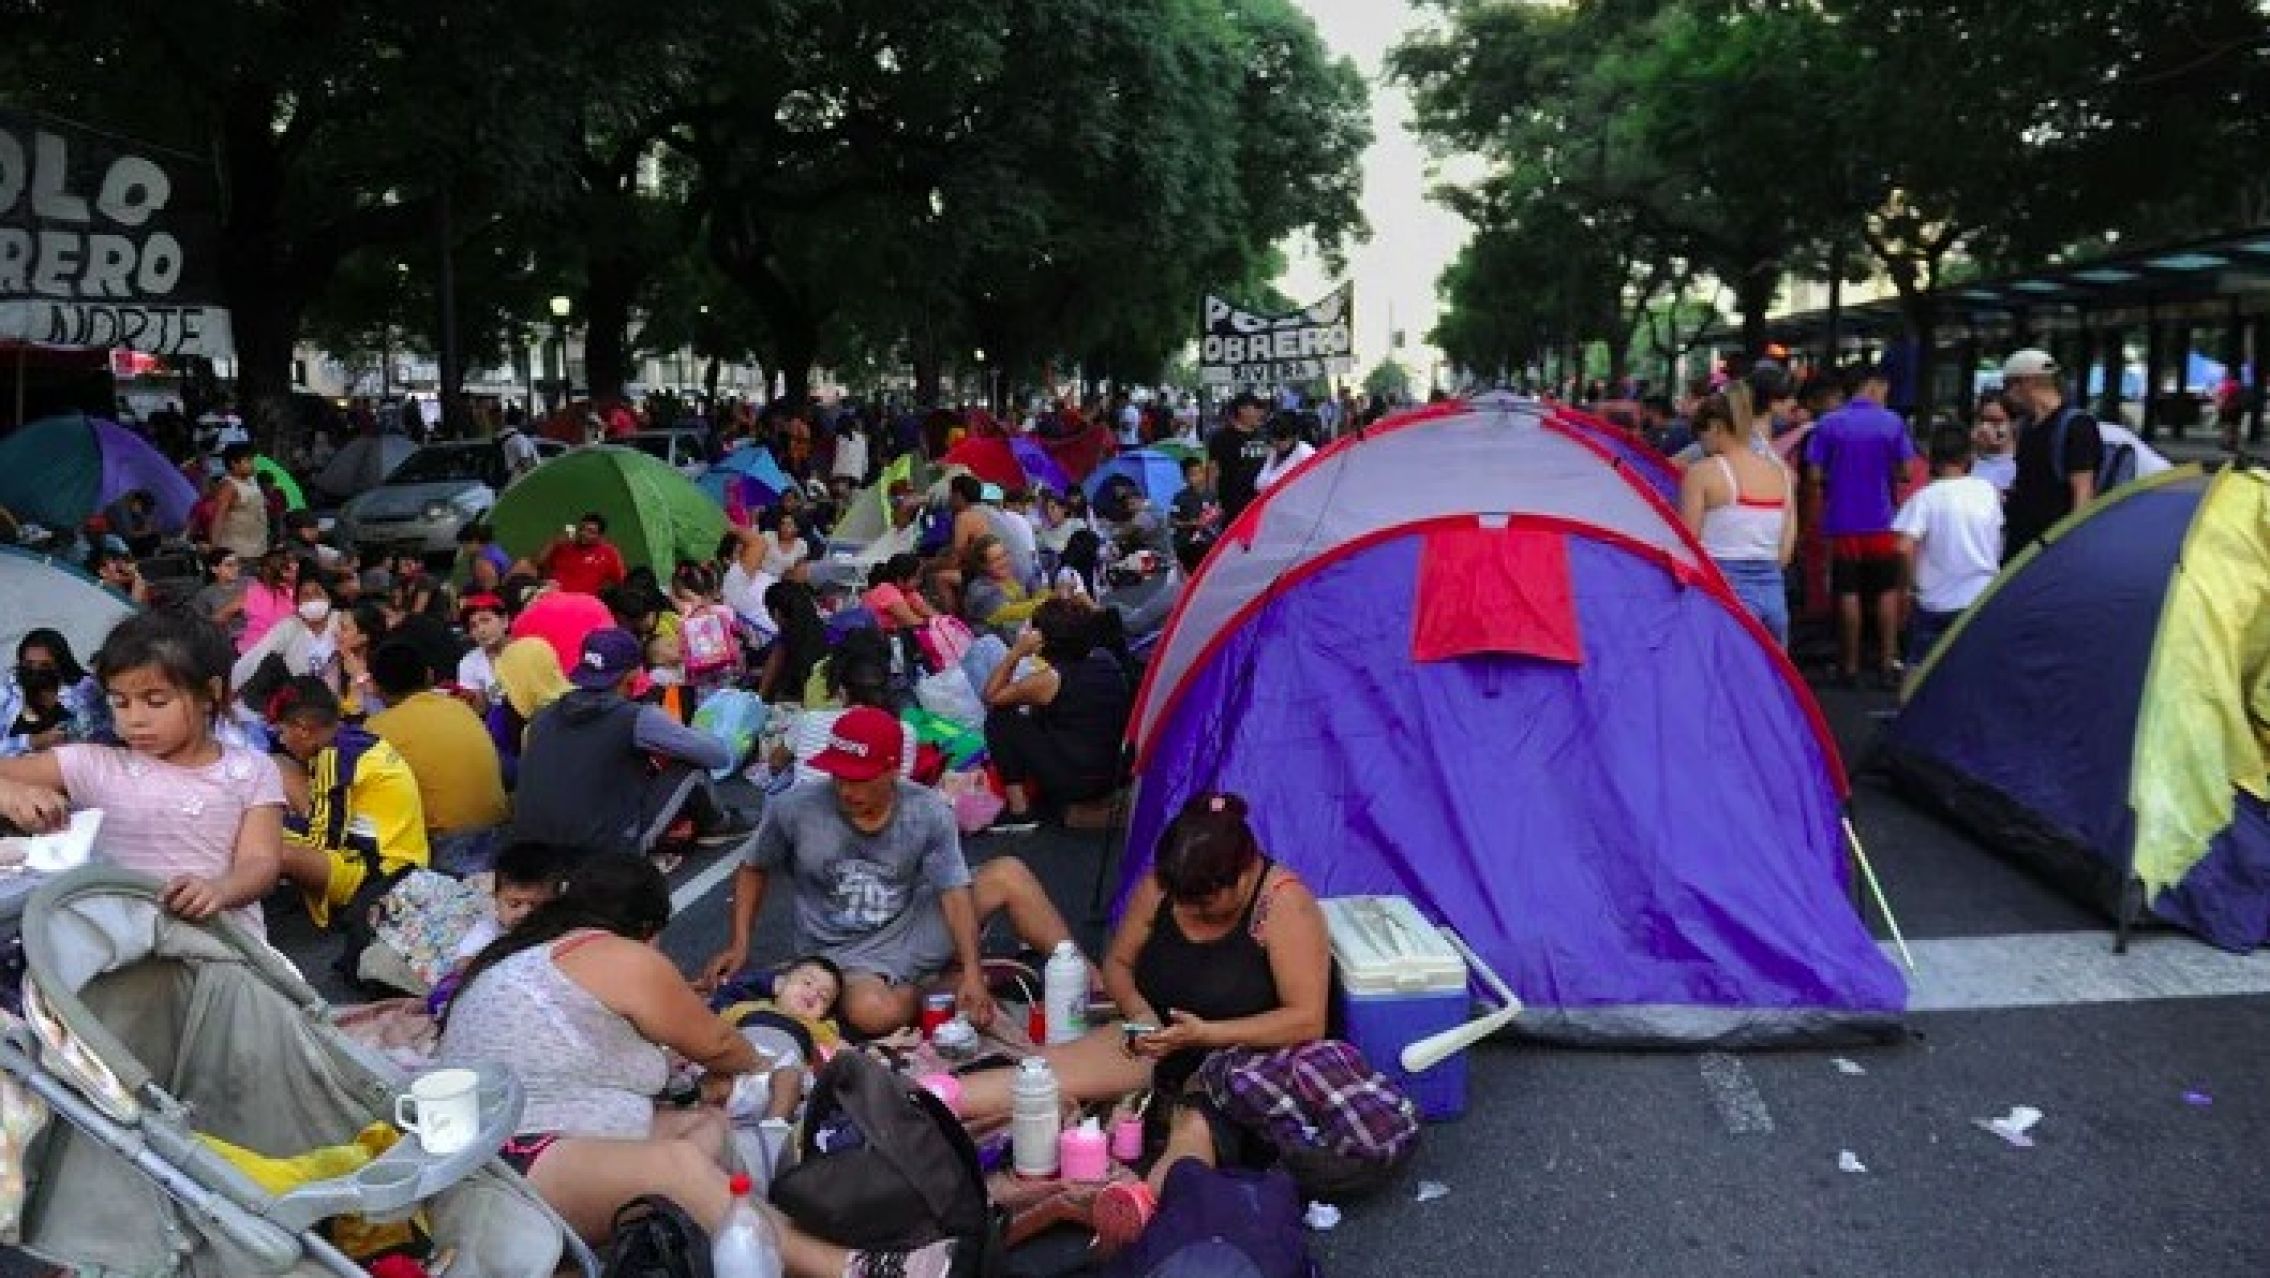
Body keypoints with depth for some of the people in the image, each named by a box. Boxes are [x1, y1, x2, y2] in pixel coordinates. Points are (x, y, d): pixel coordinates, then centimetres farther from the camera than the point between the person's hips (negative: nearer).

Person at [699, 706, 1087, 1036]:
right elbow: (753, 869, 4)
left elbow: (954, 891, -14)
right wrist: (739, 944, -4)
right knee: (874, 1012, -38)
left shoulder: (928, 812, -12)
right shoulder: (793, 810, -14)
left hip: (914, 928, 2)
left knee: (1008, 874, -15)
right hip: (845, 954, -2)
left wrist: (971, 970, -26)